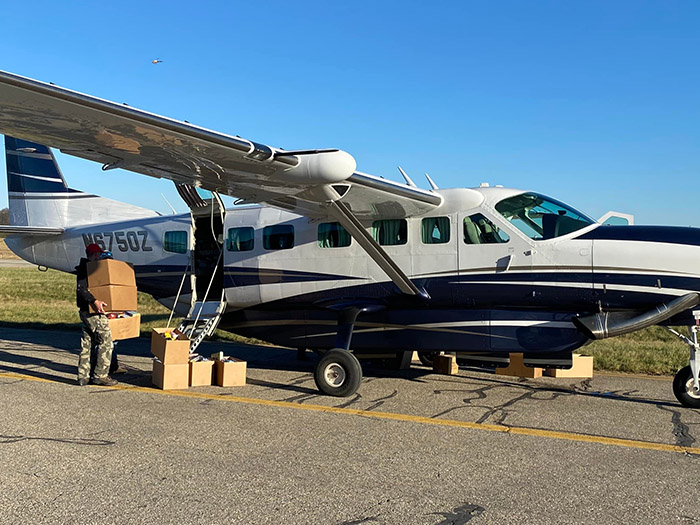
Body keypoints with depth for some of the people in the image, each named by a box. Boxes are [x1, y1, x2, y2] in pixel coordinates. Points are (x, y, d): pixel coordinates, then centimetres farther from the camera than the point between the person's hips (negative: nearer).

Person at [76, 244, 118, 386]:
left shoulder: (85, 268, 19)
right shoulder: (87, 268, -13)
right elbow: (81, 288, -26)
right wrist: (95, 301, -35)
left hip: (85, 312, 10)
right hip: (93, 312, -10)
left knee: (86, 343, 12)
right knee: (106, 342, -4)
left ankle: (83, 377, 15)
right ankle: (100, 375, -1)